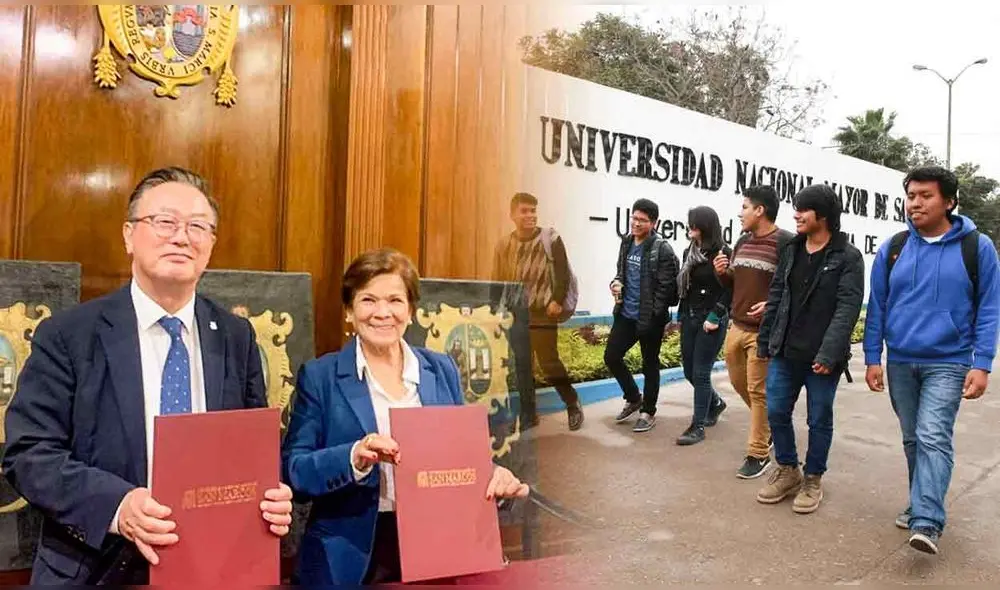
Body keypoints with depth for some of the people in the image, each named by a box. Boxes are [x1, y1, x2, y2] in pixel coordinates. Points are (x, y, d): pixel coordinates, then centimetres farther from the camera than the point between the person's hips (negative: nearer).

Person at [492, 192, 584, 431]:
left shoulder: (550, 238, -5)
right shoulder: (504, 245, 6)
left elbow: (563, 273, -7)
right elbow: (498, 281, 10)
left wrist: (557, 301, -17)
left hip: (543, 314, -4)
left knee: (549, 363, -1)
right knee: (520, 366, 7)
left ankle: (573, 404, 21)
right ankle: (528, 413, 20)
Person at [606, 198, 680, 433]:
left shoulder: (662, 250, -15)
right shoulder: (626, 242, 7)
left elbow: (666, 287, -16)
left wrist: (652, 316, -17)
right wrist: (617, 282, -2)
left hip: (649, 318, -7)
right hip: (625, 314, 7)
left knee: (650, 365, 7)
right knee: (611, 356, 11)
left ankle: (648, 413, 24)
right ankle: (633, 398, 32)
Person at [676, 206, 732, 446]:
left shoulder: (722, 253, -11)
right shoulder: (689, 251, 10)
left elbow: (730, 290, -13)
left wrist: (715, 317, -17)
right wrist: (682, 314, 12)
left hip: (711, 319, -7)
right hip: (689, 317, 7)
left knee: (700, 373, -3)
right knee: (689, 371, 14)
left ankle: (698, 426, 7)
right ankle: (715, 402, 40)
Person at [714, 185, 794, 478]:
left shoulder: (786, 243, -12)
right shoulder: (742, 242, 12)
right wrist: (723, 273, 1)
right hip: (736, 327, 8)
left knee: (758, 392, -1)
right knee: (739, 383, 18)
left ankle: (758, 455, 11)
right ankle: (768, 424, 41)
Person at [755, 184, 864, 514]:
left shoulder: (848, 258, -8)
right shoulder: (791, 250, 9)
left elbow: (848, 308, -16)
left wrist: (828, 354, -24)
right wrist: (764, 341, 10)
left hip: (822, 358, -5)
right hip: (785, 353, 5)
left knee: (819, 420, 8)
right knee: (776, 412, 8)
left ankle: (813, 480, 25)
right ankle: (787, 471, 28)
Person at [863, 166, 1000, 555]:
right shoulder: (892, 249, 2)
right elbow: (877, 306, 6)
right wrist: (872, 358, 2)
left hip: (948, 362, -3)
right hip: (900, 362, 3)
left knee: (933, 438, -14)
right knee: (913, 440, 13)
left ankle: (926, 523, -13)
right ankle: (922, 504, 29)